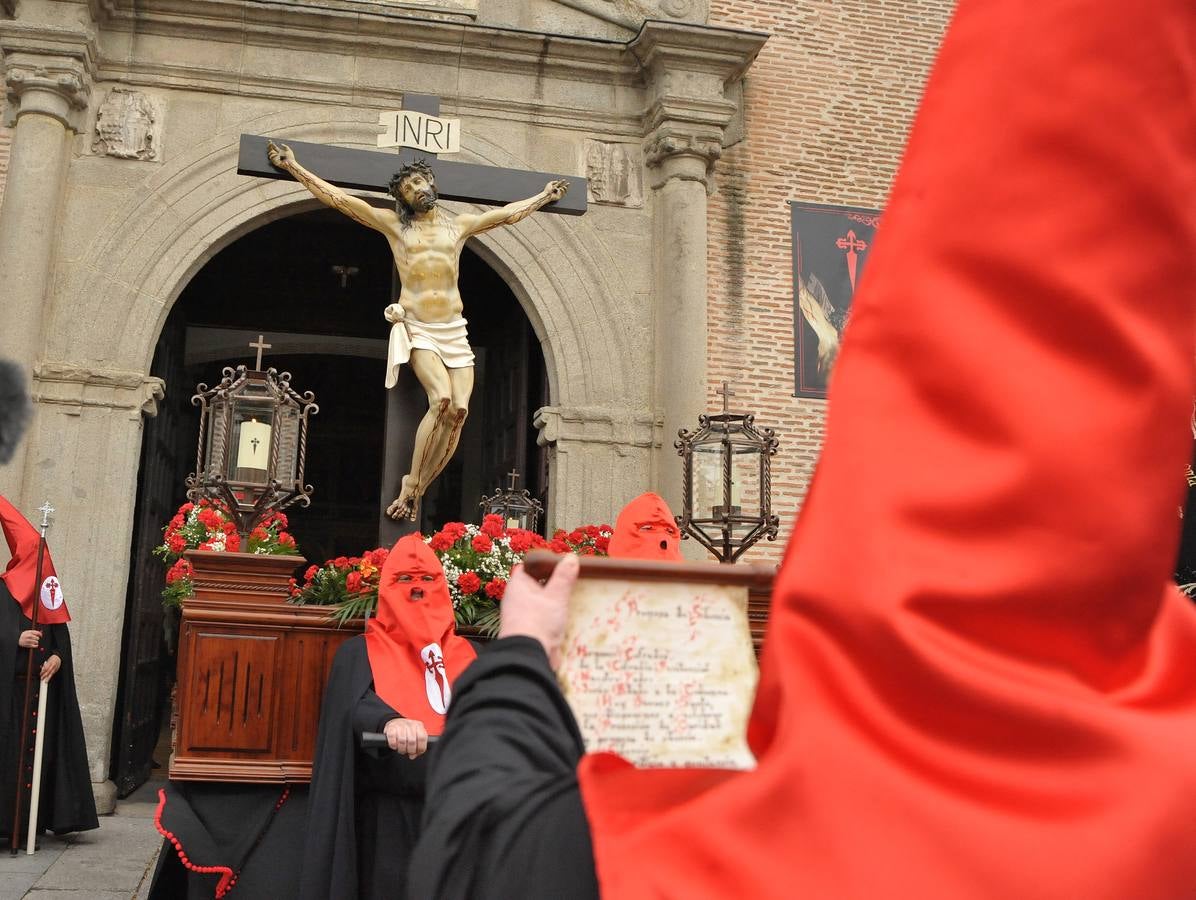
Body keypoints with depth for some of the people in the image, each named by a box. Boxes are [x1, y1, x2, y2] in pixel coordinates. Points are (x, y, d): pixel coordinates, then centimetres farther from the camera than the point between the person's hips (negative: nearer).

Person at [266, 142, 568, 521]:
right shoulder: (394, 224, 10)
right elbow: (338, 198, 9)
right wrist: (293, 167, 7)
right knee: (441, 398, -26)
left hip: (454, 330, 3)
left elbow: (510, 213, 31)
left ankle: (417, 491, -6)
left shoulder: (459, 225, 17)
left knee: (460, 408, -15)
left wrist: (543, 197, 40)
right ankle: (409, 488, -17)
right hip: (417, 329, -3)